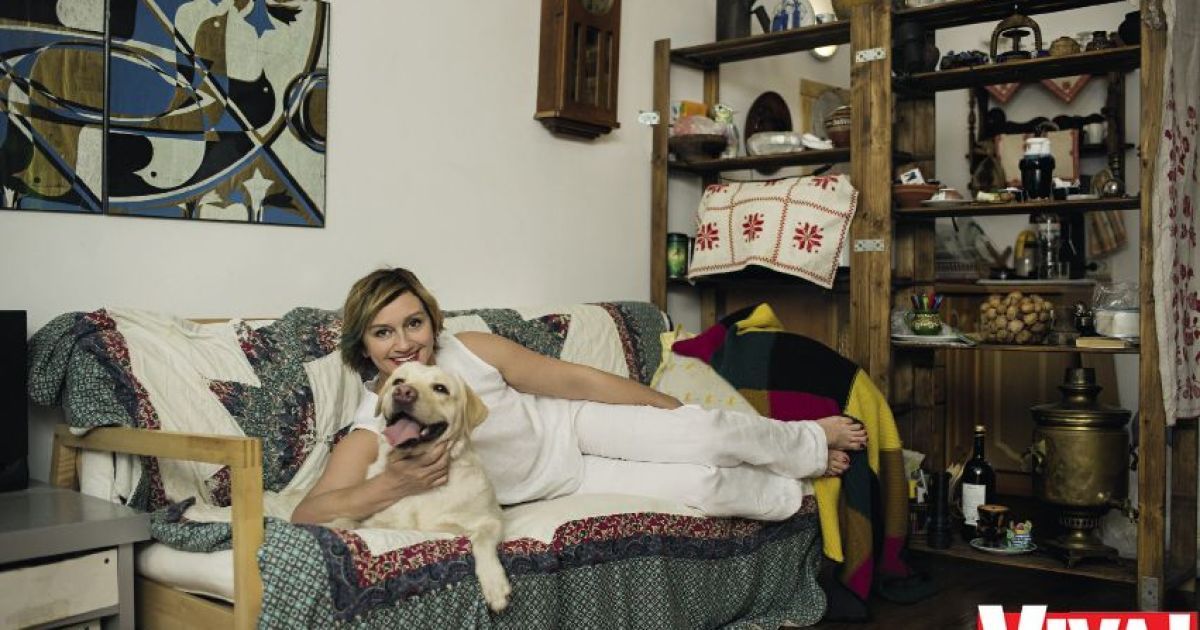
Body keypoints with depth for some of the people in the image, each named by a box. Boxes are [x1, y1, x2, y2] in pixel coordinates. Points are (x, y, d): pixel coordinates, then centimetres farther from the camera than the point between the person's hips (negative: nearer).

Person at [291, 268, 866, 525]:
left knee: (708, 435, -11)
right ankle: (794, 493, 20)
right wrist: (393, 484, -52)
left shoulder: (468, 351, -20)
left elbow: (578, 380, -11)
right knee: (701, 488, -11)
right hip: (558, 482, -1)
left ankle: (810, 442, 21)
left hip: (571, 426, 1)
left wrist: (674, 407, -3)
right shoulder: (374, 429, -24)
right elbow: (307, 512, -35)